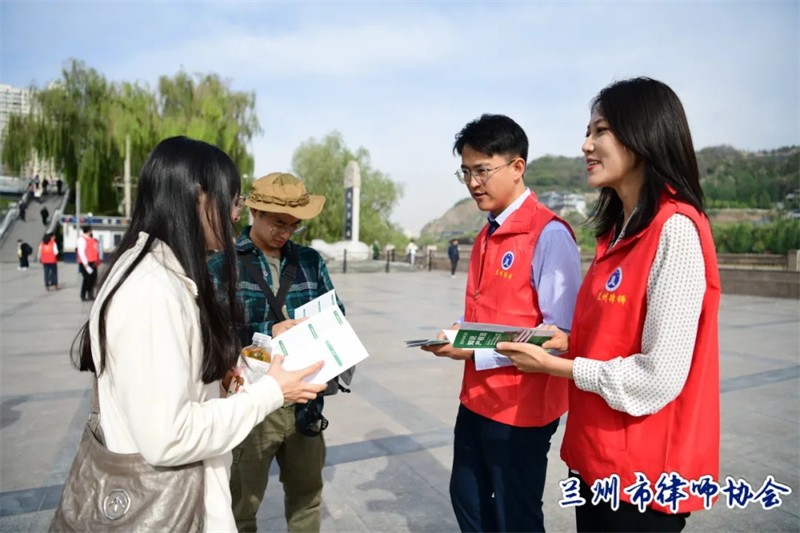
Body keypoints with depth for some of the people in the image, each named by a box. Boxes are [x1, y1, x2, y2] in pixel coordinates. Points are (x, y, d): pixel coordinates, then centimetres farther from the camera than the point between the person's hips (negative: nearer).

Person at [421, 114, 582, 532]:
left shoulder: (549, 234, -18)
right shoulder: (487, 235, 9)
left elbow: (561, 334, -23)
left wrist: (476, 352, -23)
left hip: (522, 406, -8)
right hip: (477, 399, 8)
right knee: (467, 499, 23)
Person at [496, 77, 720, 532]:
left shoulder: (675, 229, -19)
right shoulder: (620, 230, 8)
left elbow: (659, 376, -22)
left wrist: (553, 366, -14)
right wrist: (565, 341, -2)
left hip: (642, 470, -8)